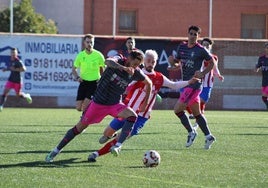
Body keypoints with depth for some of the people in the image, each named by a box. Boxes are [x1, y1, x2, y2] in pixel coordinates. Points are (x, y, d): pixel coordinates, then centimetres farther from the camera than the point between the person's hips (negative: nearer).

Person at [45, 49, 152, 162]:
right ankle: (56, 151, 18)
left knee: (132, 116, -27)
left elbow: (149, 83, 13)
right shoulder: (119, 60, -16)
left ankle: (118, 146, -31)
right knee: (80, 127, 4)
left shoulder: (135, 72, -6)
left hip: (115, 104, 3)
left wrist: (145, 102, 11)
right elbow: (108, 61, -42)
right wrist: (123, 68, -58)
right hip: (98, 102, -3)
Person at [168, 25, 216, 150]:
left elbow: (212, 62, 1)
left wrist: (202, 73, -11)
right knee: (196, 113, 11)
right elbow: (177, 62, 17)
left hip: (194, 83, -7)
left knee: (178, 109, -11)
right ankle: (208, 136, 18)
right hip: (185, 83, 7)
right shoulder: (182, 47, 10)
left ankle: (191, 132, 2)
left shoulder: (201, 50, -9)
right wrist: (173, 63, -6)